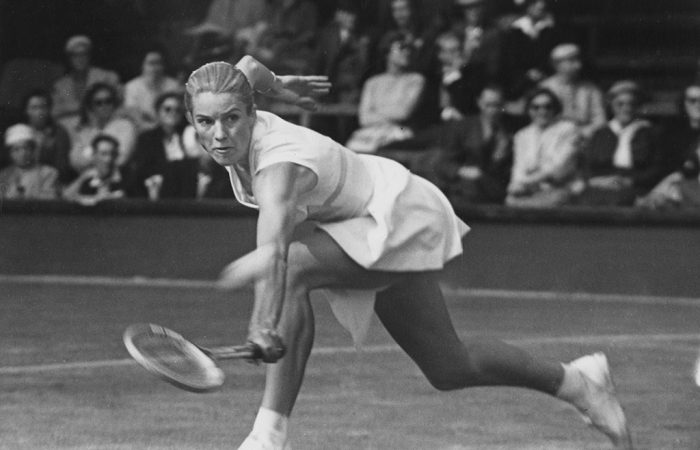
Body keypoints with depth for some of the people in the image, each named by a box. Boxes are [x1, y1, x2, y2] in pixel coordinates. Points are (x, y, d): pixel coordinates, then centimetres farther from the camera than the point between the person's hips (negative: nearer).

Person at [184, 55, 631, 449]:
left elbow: (276, 244, -58)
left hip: (399, 218, -9)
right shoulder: (241, 134, -17)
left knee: (289, 270, -33)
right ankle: (576, 380, 36)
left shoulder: (279, 165, -40)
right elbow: (248, 67, 4)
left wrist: (266, 327, -72)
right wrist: (274, 83, 25)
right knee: (449, 369, 16)